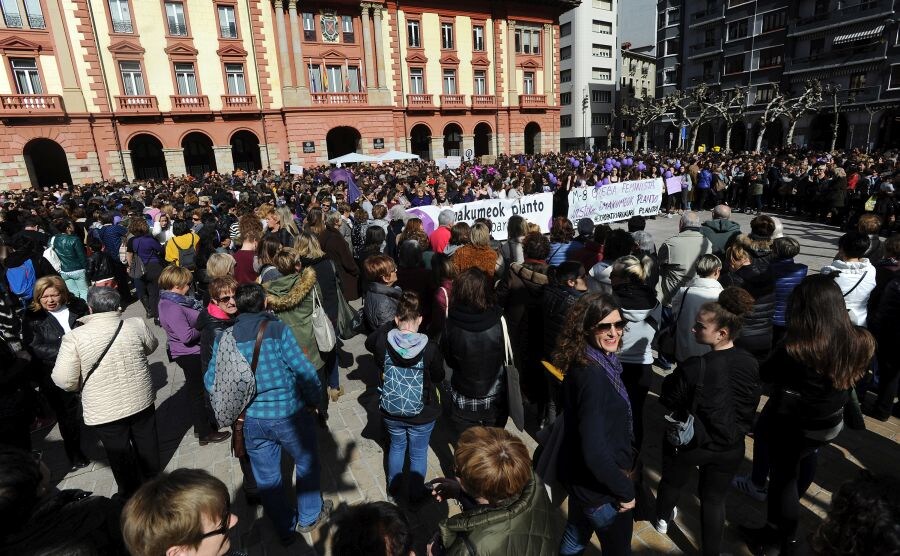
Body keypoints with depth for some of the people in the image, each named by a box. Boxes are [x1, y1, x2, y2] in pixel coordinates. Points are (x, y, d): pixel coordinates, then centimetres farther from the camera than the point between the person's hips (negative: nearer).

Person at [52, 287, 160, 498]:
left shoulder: (74, 337, -18)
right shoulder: (136, 325, -12)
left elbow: (64, 380, -17)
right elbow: (152, 346, 8)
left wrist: (81, 385, 3)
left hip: (104, 412, -2)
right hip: (141, 400, 3)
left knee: (119, 454, 17)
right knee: (146, 442, 25)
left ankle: (130, 494, 35)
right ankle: (152, 479, 46)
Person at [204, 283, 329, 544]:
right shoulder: (278, 330, -15)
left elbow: (211, 381, 1)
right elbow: (305, 371, -19)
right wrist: (313, 401, -3)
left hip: (252, 420, 4)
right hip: (289, 414, -3)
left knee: (266, 477, 20)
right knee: (307, 463, 21)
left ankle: (285, 529, 38)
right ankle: (309, 517, 38)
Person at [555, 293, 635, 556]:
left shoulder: (583, 364, -4)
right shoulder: (594, 375, -32)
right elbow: (595, 451, -32)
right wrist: (625, 490, -17)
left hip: (579, 475, 8)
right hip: (598, 486, -8)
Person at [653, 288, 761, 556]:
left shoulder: (693, 368, -32)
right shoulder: (751, 364, -14)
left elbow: (669, 404, -17)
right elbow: (750, 408, 1)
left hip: (688, 443, -3)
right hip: (730, 447, 3)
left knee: (673, 482, 26)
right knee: (714, 499, 21)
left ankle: (662, 519, 53)